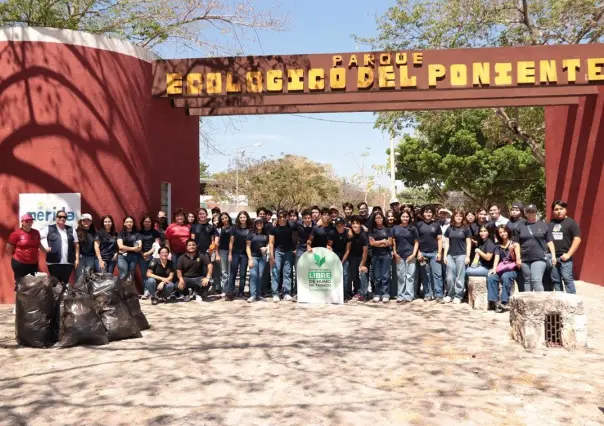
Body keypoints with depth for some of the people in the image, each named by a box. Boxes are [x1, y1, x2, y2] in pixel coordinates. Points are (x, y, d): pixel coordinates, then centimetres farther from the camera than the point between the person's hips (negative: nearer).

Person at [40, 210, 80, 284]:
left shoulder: (71, 230, 12)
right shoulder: (49, 229, 4)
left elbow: (76, 245, 13)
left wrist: (77, 258, 8)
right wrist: (45, 247, -10)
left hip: (68, 262, 2)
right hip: (54, 262, -2)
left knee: (65, 283, 8)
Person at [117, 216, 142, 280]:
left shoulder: (136, 234, 8)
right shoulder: (121, 233, 7)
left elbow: (139, 248, -2)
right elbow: (120, 246, -5)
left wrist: (126, 249, -8)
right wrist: (133, 248, -7)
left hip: (134, 257, 1)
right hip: (123, 257, -1)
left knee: (131, 277, 2)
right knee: (123, 276, -10)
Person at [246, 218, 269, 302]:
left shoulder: (266, 235, 9)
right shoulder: (251, 234, 2)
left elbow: (269, 245, 16)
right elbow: (248, 247, 0)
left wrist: (266, 248, -7)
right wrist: (250, 258, -7)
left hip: (263, 257, 2)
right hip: (253, 257, -2)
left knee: (260, 276, 2)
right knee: (253, 275, -10)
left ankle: (258, 294, 11)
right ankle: (252, 295, -10)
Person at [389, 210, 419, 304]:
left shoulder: (413, 228, 6)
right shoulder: (395, 228, 9)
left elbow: (416, 242, 4)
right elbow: (392, 242, 8)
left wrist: (414, 254, -6)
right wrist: (394, 253, 0)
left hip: (410, 255, -1)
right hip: (399, 255, 1)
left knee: (410, 276, -1)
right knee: (400, 276, 5)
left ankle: (408, 296, 2)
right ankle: (400, 296, 10)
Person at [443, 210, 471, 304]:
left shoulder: (466, 229, 2)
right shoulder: (449, 228, 8)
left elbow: (468, 243, 0)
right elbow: (447, 243, 10)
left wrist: (468, 256, -7)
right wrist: (445, 255, 4)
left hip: (461, 255, -3)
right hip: (450, 255, 3)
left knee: (460, 277, 1)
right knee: (450, 277, 4)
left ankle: (458, 296, 8)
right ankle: (450, 295, 16)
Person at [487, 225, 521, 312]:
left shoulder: (515, 244, 5)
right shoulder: (499, 247, 16)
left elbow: (517, 260, -2)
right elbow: (496, 259, 4)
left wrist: (512, 251, -20)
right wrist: (494, 269, -14)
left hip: (513, 270, -4)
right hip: (502, 270, 4)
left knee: (505, 276, -36)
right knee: (491, 277, -26)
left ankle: (504, 303, -36)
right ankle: (494, 301, -26)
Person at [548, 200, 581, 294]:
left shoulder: (571, 222, 0)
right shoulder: (550, 223, 13)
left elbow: (577, 239, -6)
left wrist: (568, 254, -12)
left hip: (564, 257, -4)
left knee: (567, 279, -7)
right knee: (555, 280, 8)